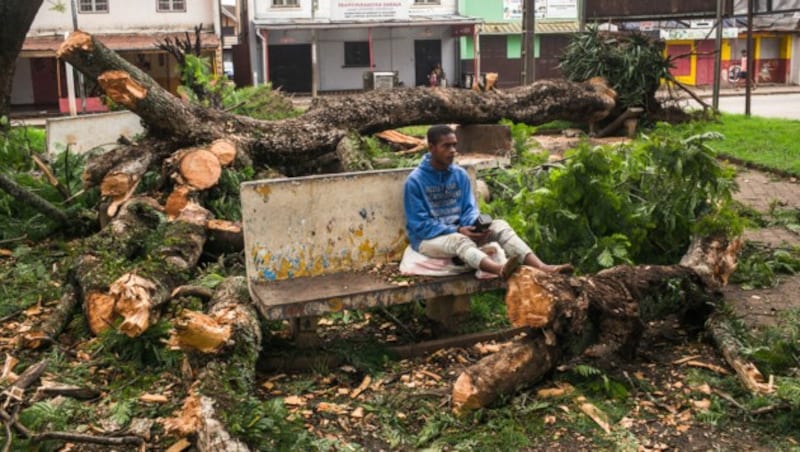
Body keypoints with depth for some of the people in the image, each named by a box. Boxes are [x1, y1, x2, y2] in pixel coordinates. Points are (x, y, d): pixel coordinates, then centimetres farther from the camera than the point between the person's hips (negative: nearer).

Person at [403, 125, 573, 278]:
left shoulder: (460, 174, 4)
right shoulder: (415, 181, -12)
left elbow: (470, 209, 5)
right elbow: (420, 225, -15)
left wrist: (475, 226, -19)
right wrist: (457, 230, -23)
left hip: (460, 231, 5)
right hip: (428, 238, -5)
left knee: (500, 225, -20)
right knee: (458, 240, -39)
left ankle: (541, 267, -41)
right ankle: (501, 270, -68)